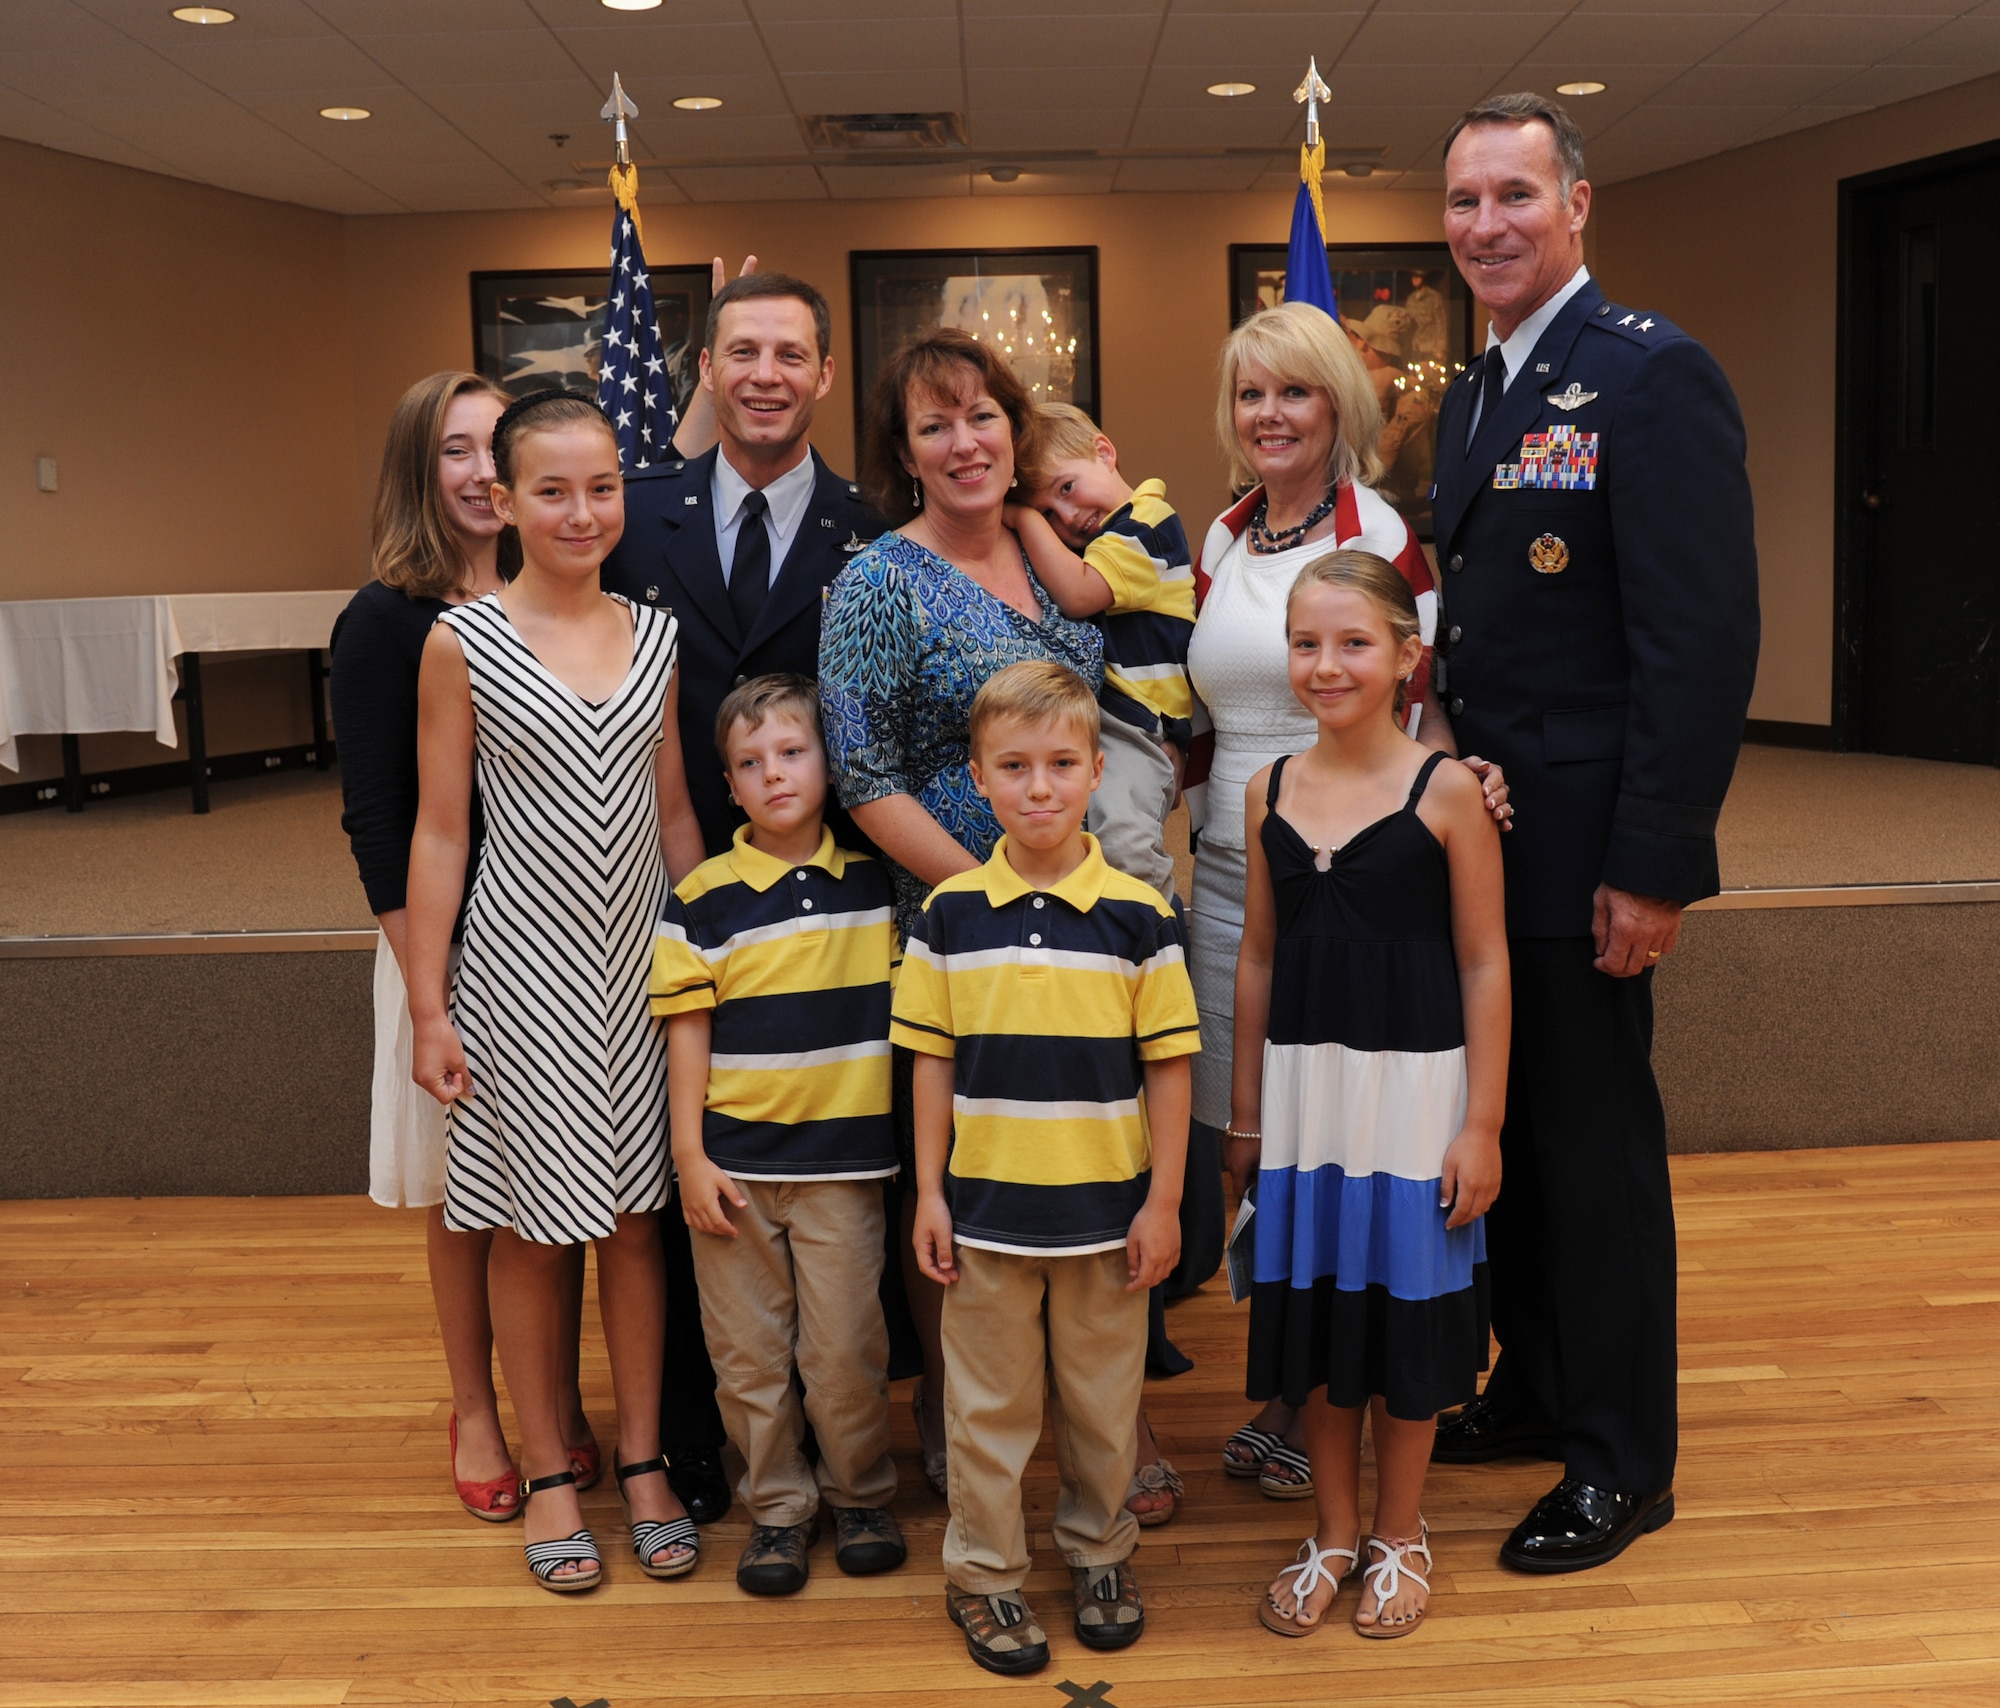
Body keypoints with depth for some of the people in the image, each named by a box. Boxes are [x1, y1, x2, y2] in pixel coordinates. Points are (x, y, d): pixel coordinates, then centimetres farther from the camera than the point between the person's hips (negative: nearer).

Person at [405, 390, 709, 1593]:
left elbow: (676, 813, 10)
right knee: (533, 1228, 8)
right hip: (524, 963, -3)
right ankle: (549, 1471, 23)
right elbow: (440, 833, -4)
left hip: (640, 958, 3)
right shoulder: (463, 643, -6)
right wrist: (428, 1007, -5)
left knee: (639, 1216, 10)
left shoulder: (655, 635, 4)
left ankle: (644, 1459, 25)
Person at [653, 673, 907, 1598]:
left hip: (844, 1154, 0)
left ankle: (860, 1494, 25)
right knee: (750, 1349, 8)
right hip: (734, 1160, 0)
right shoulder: (702, 899, -2)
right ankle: (776, 1505, 25)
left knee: (845, 1347, 3)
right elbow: (687, 1031, -1)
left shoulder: (875, 882, 2)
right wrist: (689, 1156, -5)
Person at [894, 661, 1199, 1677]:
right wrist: (929, 1193, 1)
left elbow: (1169, 1065, -3)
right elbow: (932, 1060, 2)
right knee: (988, 1402, 11)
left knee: (1102, 1395, 14)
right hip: (985, 1207, 0)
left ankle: (1099, 1549, 35)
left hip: (1106, 1208, 0)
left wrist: (1163, 1202, -4)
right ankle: (984, 1571, 28)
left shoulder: (1138, 915, -6)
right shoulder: (949, 914, -2)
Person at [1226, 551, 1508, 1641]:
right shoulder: (1271, 792, 3)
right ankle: (1332, 1532, 31)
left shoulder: (1446, 791, -9)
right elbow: (1260, 958, 9)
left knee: (1404, 1305, 9)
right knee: (1311, 1305, 12)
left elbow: (1484, 964, -7)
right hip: (1302, 1088, 4)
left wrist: (1483, 1124, -8)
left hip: (1414, 1087, -3)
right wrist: (1245, 1114, 11)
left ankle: (1400, 1535, 30)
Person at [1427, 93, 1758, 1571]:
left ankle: (1623, 1462, 20)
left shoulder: (1653, 376, -13)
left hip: (1583, 853, -8)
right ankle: (1535, 1393, 35)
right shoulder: (1478, 396, 14)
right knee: (1509, 1125, 17)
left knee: (1597, 1142, 3)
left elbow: (1708, 640, -19)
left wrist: (1654, 866, -21)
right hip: (1480, 838, 8)